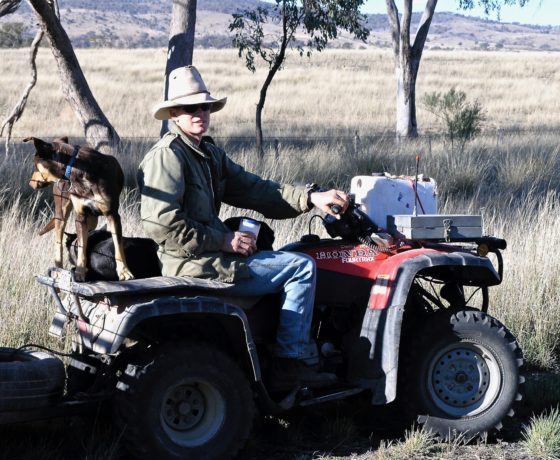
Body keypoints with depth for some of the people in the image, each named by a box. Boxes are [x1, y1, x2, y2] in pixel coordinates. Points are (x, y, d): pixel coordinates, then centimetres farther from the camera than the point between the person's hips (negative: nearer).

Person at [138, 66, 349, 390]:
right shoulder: (167, 156, -13)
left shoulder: (211, 156, 17)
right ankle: (290, 364, -5)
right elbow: (161, 224, -22)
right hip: (197, 267, -10)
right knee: (301, 266, -9)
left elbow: (255, 190, 11)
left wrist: (311, 198, -2)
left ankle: (290, 361, 19)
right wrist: (223, 240, -19)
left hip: (213, 255, 10)